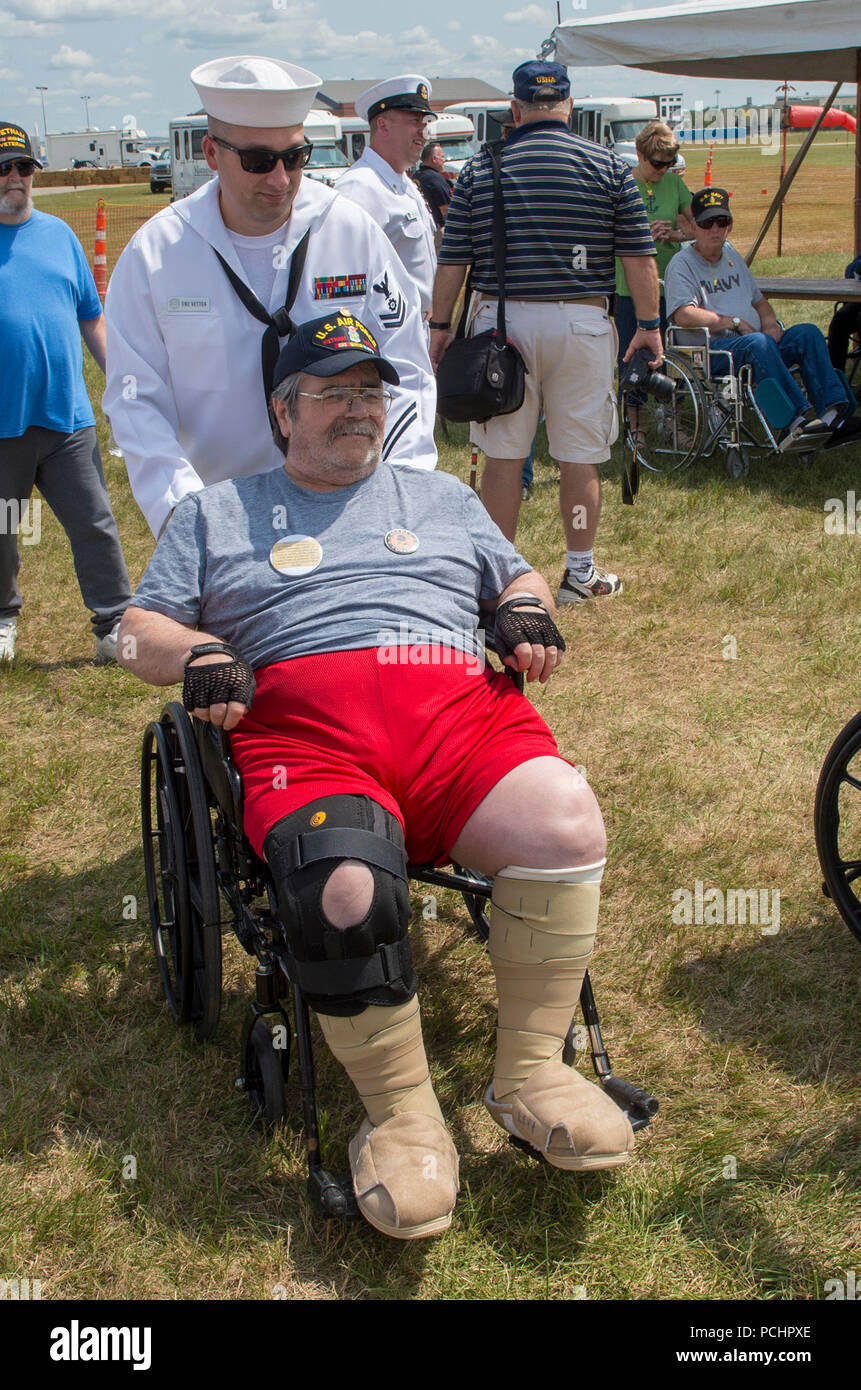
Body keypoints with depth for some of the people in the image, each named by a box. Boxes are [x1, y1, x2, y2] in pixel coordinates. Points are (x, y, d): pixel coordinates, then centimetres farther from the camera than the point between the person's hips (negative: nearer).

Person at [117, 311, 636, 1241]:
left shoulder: (442, 498, 32)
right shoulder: (215, 514, 25)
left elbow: (517, 578, 35)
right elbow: (139, 632, 21)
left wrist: (528, 609, 11)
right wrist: (197, 654, -2)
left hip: (458, 709, 2)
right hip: (302, 726, -2)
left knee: (565, 823, -31)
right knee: (344, 891, -36)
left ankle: (528, 1075, -13)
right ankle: (402, 1117, -15)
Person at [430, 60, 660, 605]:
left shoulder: (481, 168, 4)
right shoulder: (607, 166, 2)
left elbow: (452, 259, 5)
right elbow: (640, 256, 1)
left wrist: (441, 324, 14)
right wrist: (649, 325, 8)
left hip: (502, 319, 1)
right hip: (582, 321, -1)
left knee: (503, 453, 9)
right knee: (580, 455, 7)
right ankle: (581, 573, 15)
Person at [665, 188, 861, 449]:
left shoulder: (731, 254, 24)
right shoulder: (681, 265, -1)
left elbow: (758, 298, 32)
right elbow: (684, 315, -18)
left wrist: (770, 321, 8)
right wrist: (735, 323, -12)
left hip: (758, 344, 8)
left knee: (808, 333, -15)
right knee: (757, 343, -36)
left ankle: (833, 412, -30)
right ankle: (795, 420, -45)